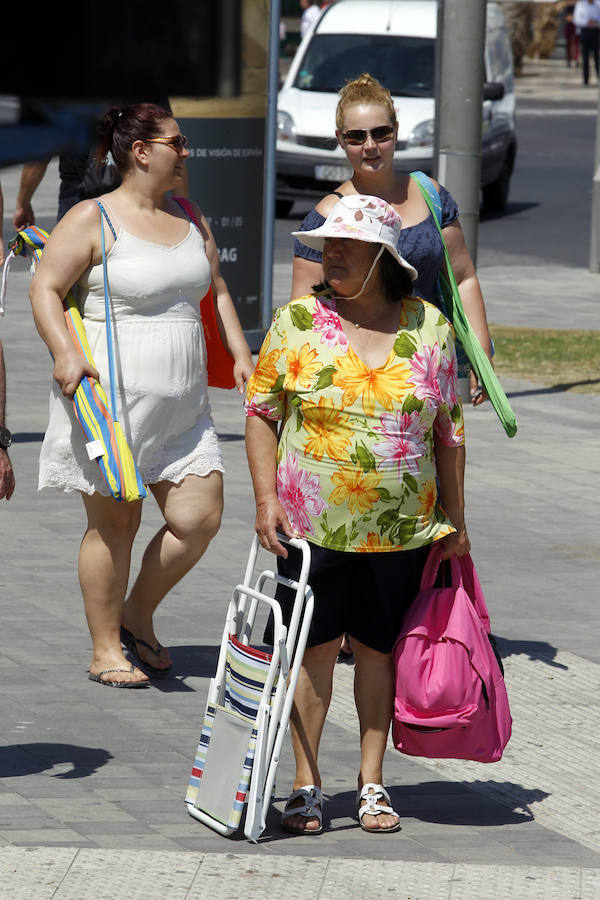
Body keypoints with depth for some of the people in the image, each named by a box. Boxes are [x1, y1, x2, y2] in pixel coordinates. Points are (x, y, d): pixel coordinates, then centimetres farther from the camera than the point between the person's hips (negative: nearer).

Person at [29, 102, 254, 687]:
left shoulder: (188, 218, 14)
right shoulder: (93, 220, -7)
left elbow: (215, 289, 24)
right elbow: (45, 289, -9)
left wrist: (240, 354, 13)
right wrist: (64, 354, -23)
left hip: (181, 404, 6)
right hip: (110, 398, -6)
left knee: (200, 517, 0)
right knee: (114, 521, 1)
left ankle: (137, 615, 22)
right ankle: (105, 649, 13)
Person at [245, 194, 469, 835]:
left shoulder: (429, 327, 3)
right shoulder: (297, 323, 0)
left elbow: (448, 428, 9)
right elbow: (261, 413, 2)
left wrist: (454, 517, 8)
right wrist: (266, 499, -8)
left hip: (403, 529, 1)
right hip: (312, 524, -1)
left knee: (379, 647, 8)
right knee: (314, 647, 0)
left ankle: (372, 782, 18)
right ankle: (306, 786, 7)